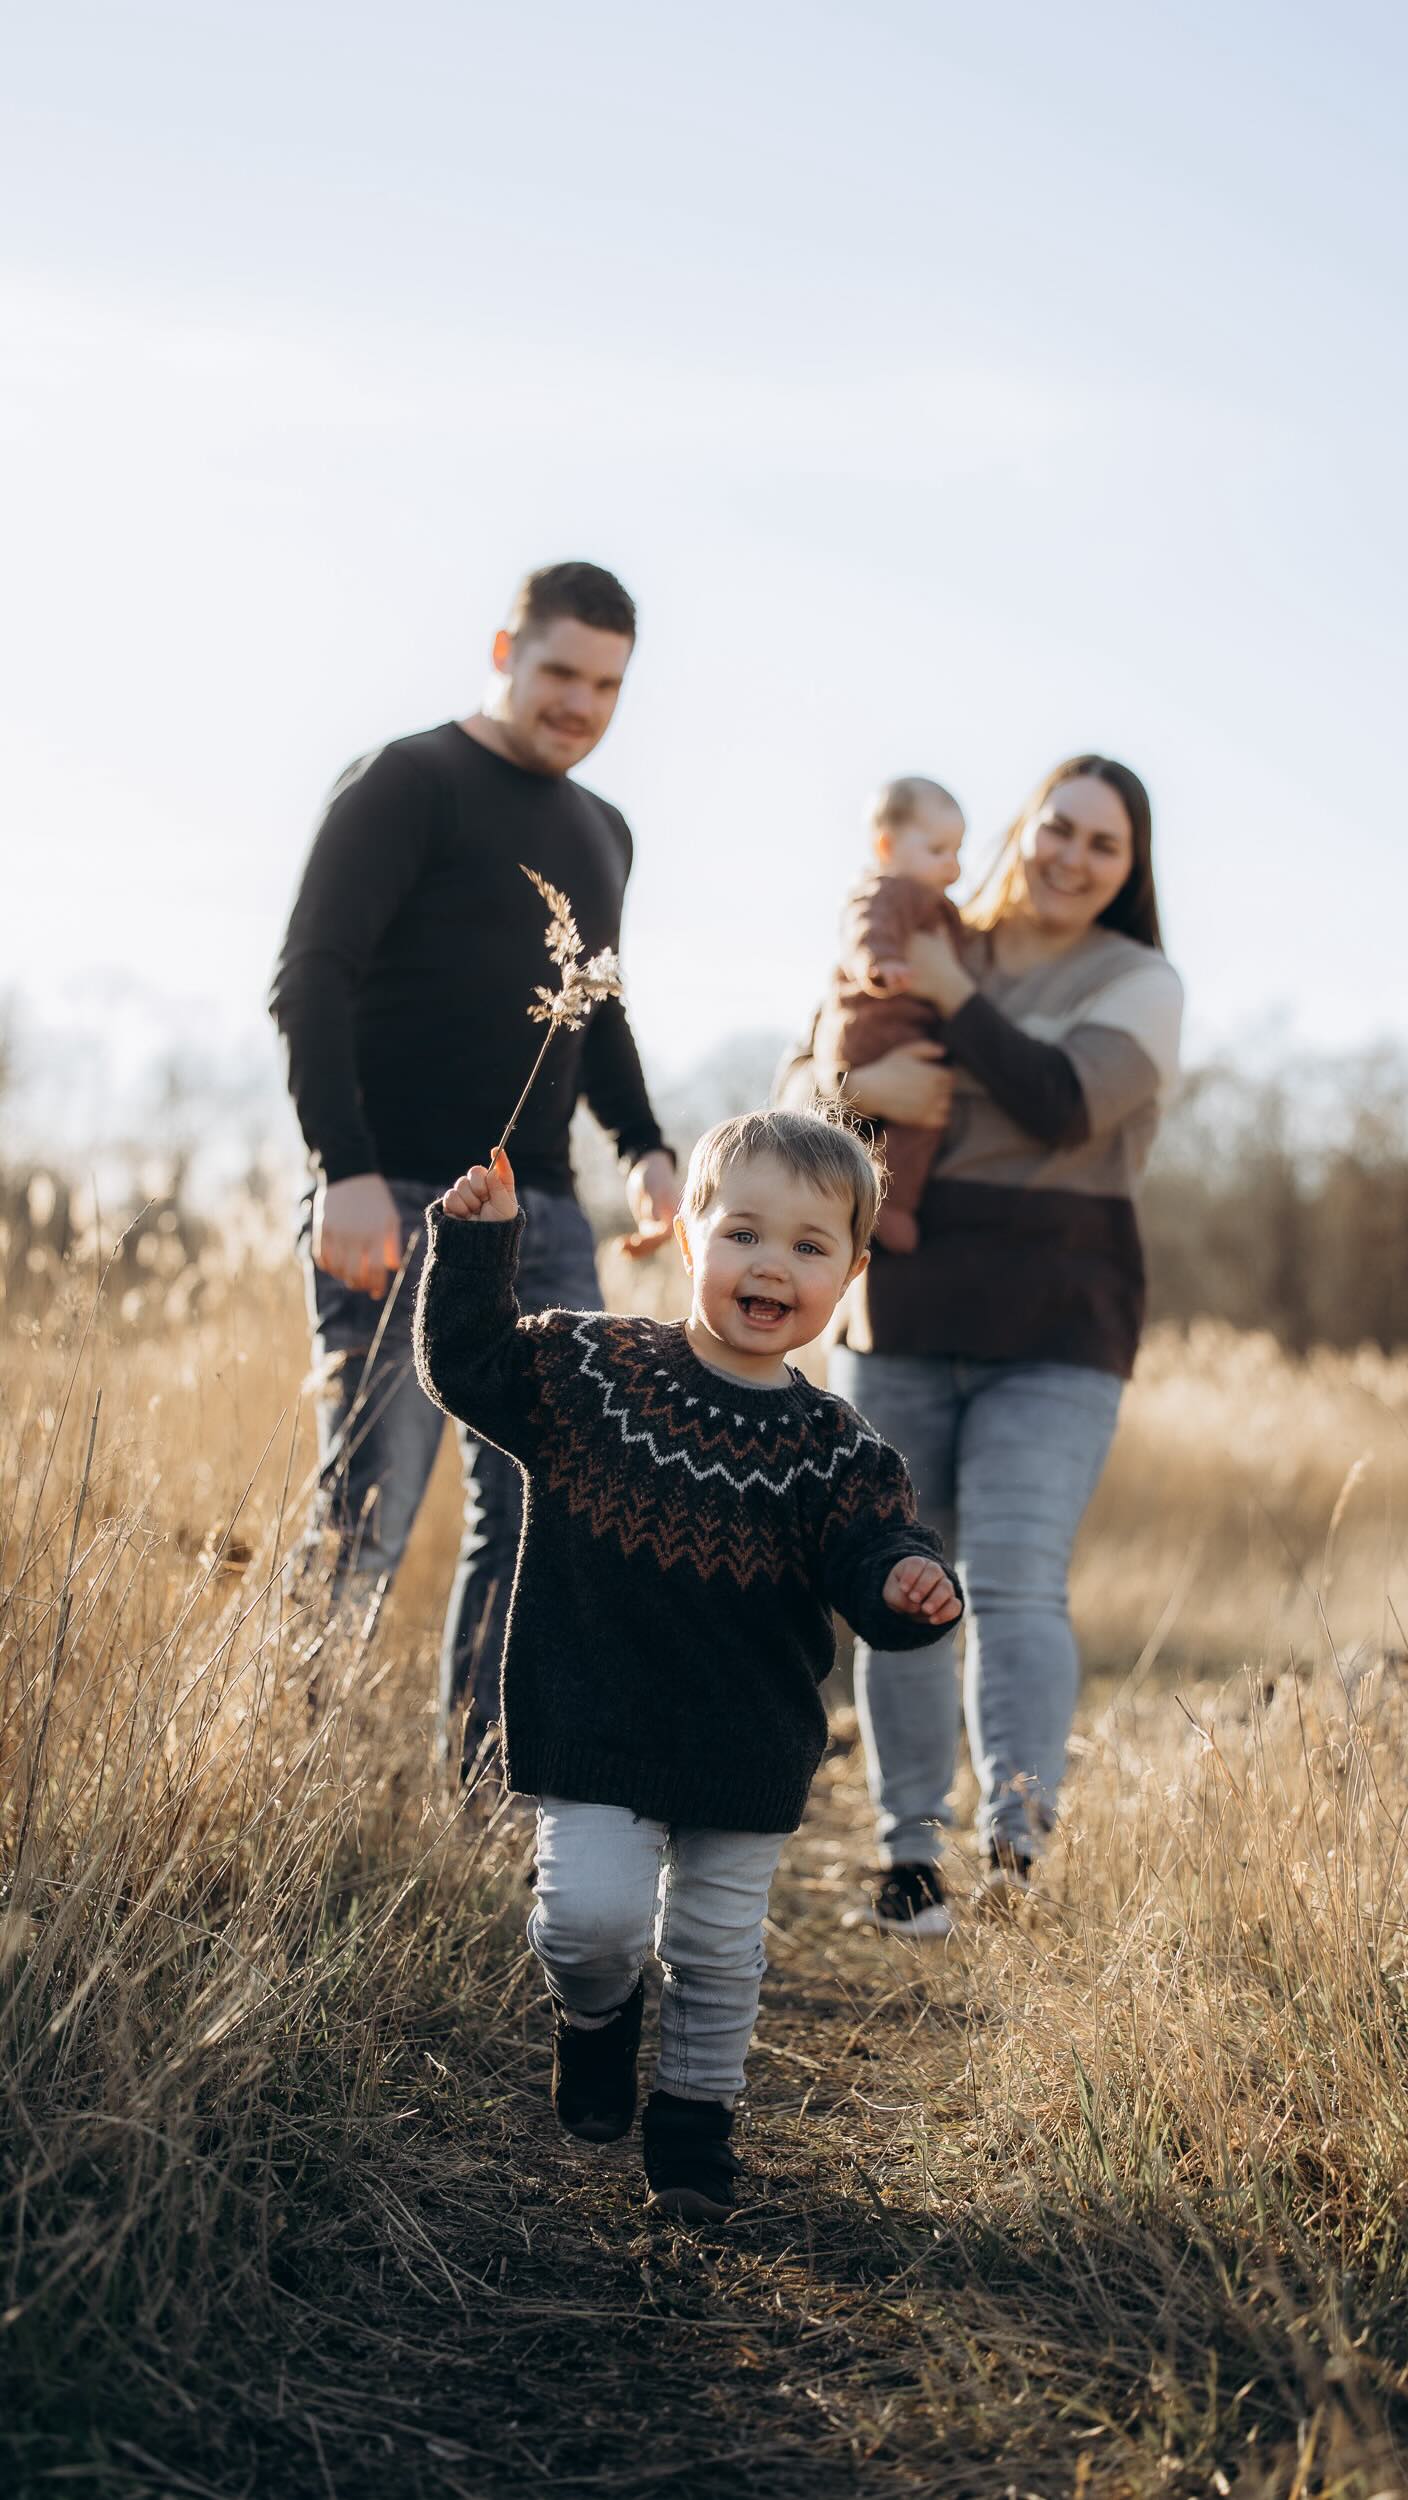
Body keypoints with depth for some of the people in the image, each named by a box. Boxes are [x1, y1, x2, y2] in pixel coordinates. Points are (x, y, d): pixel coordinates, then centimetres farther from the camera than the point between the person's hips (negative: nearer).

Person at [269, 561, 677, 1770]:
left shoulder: (603, 832, 20)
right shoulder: (409, 784, -3)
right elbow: (311, 979, -12)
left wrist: (645, 1146, 11)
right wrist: (345, 1170, -21)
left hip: (542, 1216, 7)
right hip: (397, 1207, -7)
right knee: (367, 1518, -8)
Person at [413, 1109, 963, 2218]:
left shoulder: (835, 1449, -2)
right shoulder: (589, 1368, -2)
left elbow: (872, 1558, -6)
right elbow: (471, 1366, 3)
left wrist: (909, 1584, -29)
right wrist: (477, 1248, -9)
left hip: (748, 1752, 2)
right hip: (598, 1723, -1)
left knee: (719, 1952, 10)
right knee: (592, 1916, -13)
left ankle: (695, 2121, 32)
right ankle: (595, 2023, 22)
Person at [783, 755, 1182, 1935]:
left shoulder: (1140, 983, 1)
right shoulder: (924, 954, 11)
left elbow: (1063, 1103, -16)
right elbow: (797, 1081, 7)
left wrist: (954, 999, -10)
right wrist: (856, 1081, -15)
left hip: (1055, 1345, -3)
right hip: (898, 1324, 3)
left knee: (1014, 1582, -17)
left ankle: (1020, 1826, -24)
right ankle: (909, 1846, 10)